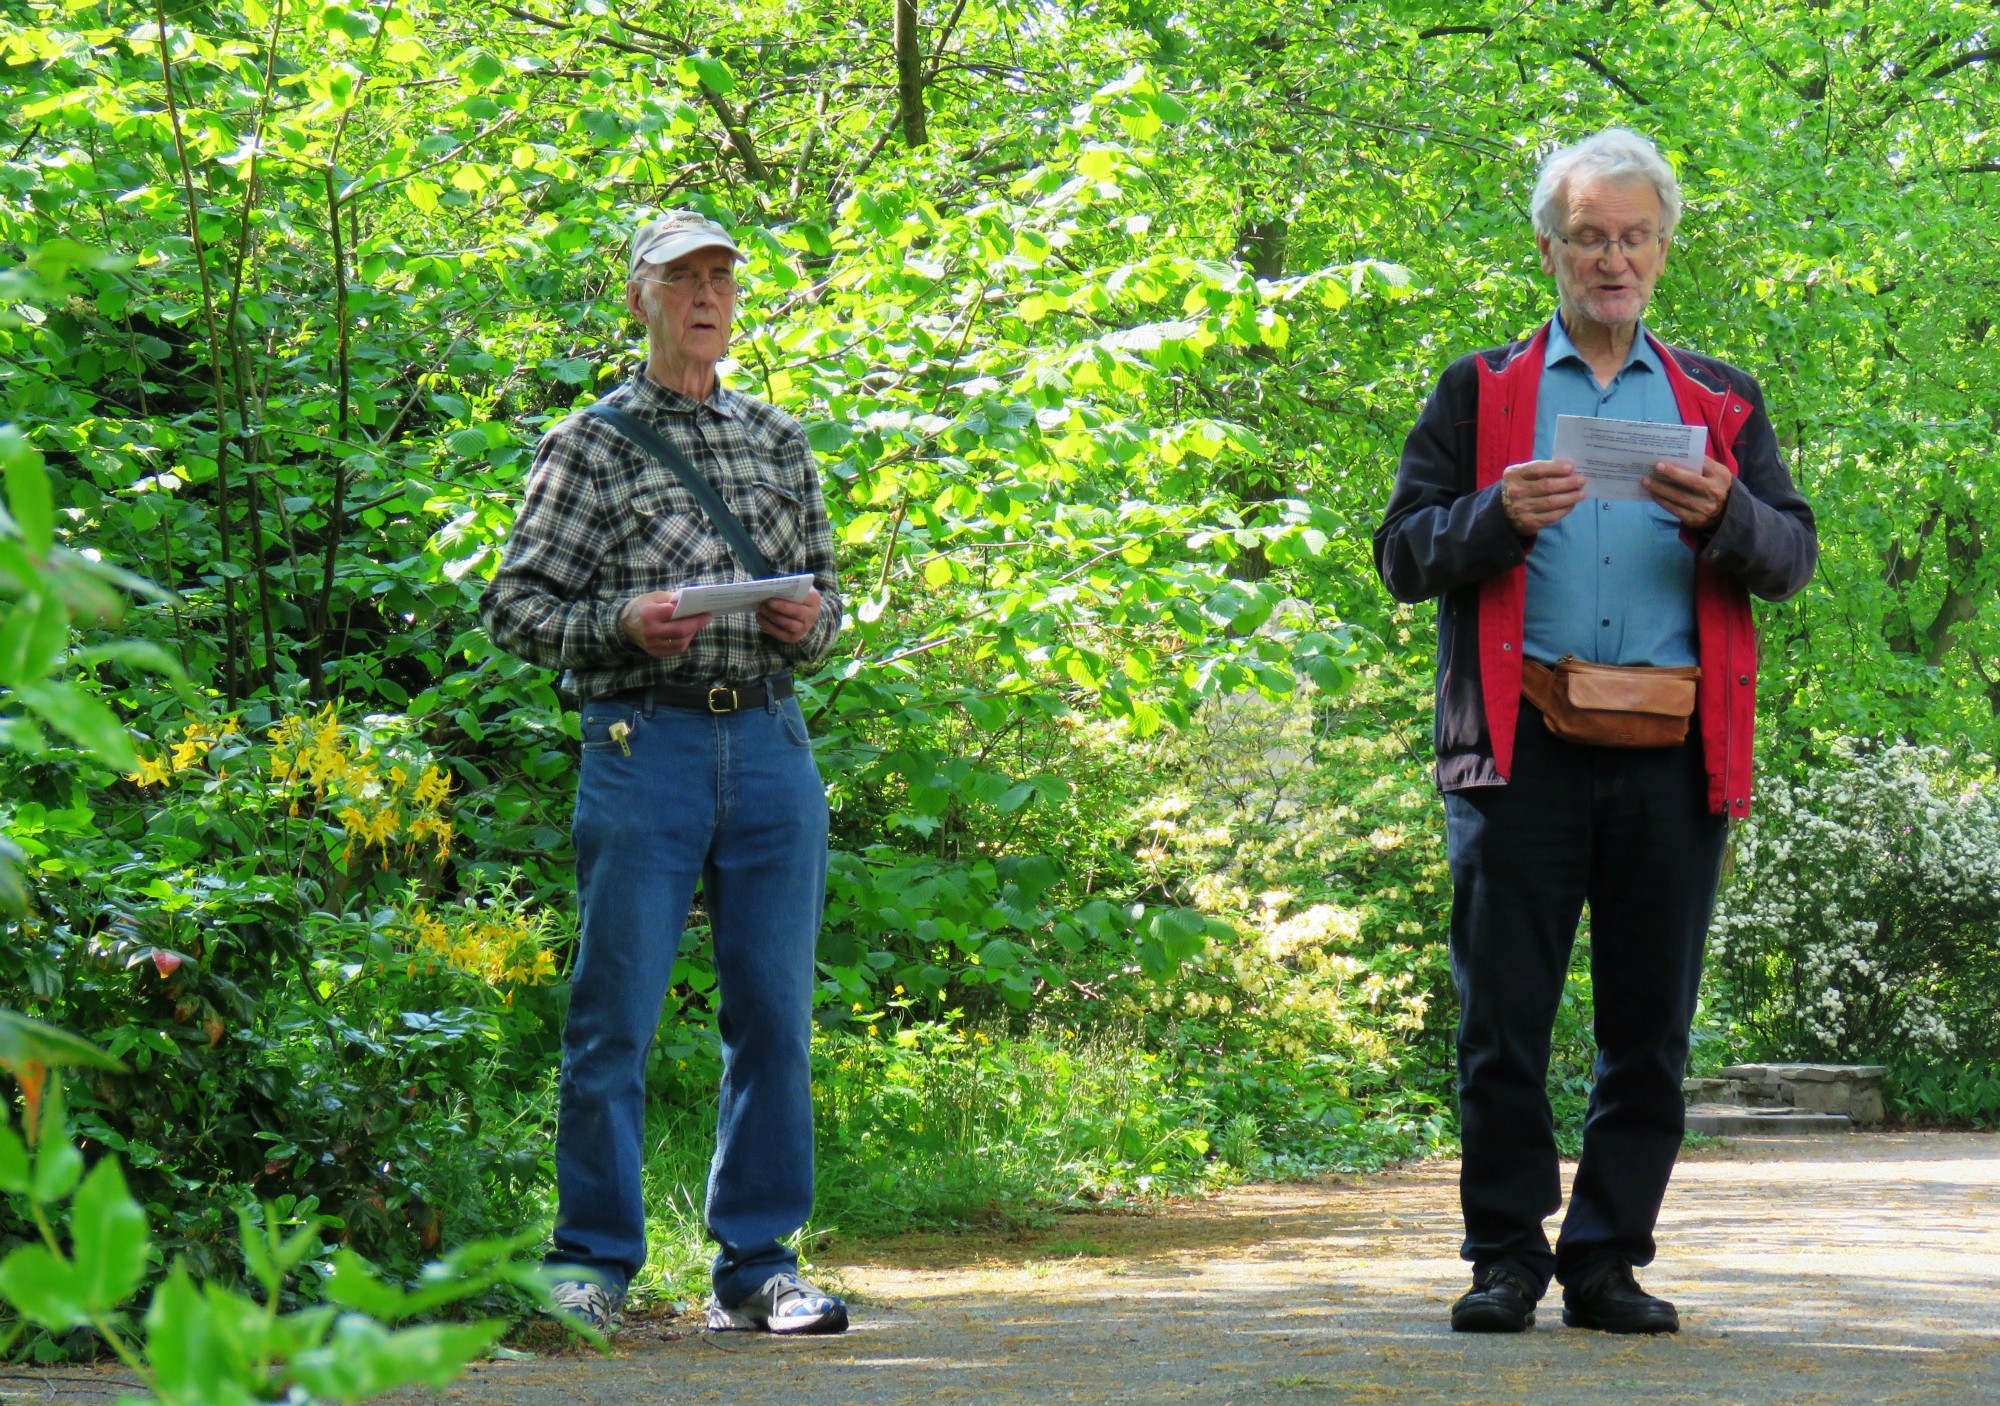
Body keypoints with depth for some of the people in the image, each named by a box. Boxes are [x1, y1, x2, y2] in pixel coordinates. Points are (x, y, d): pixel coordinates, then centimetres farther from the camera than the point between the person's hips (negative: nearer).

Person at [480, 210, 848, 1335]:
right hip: (645, 744, -4)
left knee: (774, 1012, 3)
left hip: (772, 746, 4)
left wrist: (811, 622, -1)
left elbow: (828, 596, 22)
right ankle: (594, 1264, 4)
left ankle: (759, 1263, 11)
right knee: (615, 1017, -4)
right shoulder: (589, 445, 6)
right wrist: (622, 624, -15)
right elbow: (515, 606, 2)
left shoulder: (781, 442, 18)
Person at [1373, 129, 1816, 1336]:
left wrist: (1724, 516, -12)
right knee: (1504, 1020, -4)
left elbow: (1795, 557, 9)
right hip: (1524, 742, -2)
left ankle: (1608, 1260, 11)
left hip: (1674, 754, 2)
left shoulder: (1723, 405, 18)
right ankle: (1508, 1256, 6)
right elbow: (1404, 553, 7)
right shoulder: (1479, 393, 14)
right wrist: (1499, 517, -12)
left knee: (1650, 1030, 3)